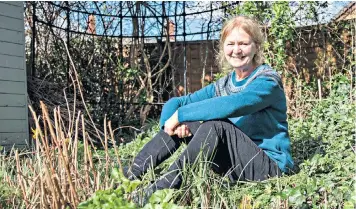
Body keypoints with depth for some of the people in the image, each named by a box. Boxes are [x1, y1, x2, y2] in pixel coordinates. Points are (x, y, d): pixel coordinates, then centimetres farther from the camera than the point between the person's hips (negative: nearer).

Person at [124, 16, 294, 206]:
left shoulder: (267, 82, -13)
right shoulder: (222, 86, 9)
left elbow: (230, 106, -33)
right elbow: (175, 102, 4)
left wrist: (180, 115, -24)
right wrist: (173, 120, -20)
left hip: (270, 165, -7)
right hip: (237, 163, 7)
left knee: (216, 124, -30)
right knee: (181, 125, -6)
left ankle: (161, 190, -34)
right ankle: (128, 179, -13)